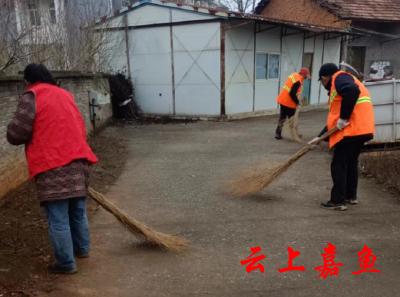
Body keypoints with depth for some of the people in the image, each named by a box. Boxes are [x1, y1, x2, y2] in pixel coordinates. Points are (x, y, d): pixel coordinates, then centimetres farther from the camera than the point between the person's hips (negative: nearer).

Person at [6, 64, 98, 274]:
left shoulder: (31, 97, -4)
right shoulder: (65, 95, 18)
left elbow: (16, 134, -9)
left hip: (52, 166, -7)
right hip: (78, 160, 7)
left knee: (58, 218, 1)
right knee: (78, 211, 20)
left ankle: (66, 263, 7)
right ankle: (82, 248, 34)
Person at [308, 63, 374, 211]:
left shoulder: (339, 78, -3)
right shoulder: (341, 82, 26)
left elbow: (352, 91, -28)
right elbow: (334, 116, 24)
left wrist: (344, 118, -21)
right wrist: (321, 136, 19)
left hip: (352, 129, -10)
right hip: (361, 128, 10)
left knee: (338, 165, -3)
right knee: (351, 162, 22)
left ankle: (338, 201, 2)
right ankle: (351, 196, 32)